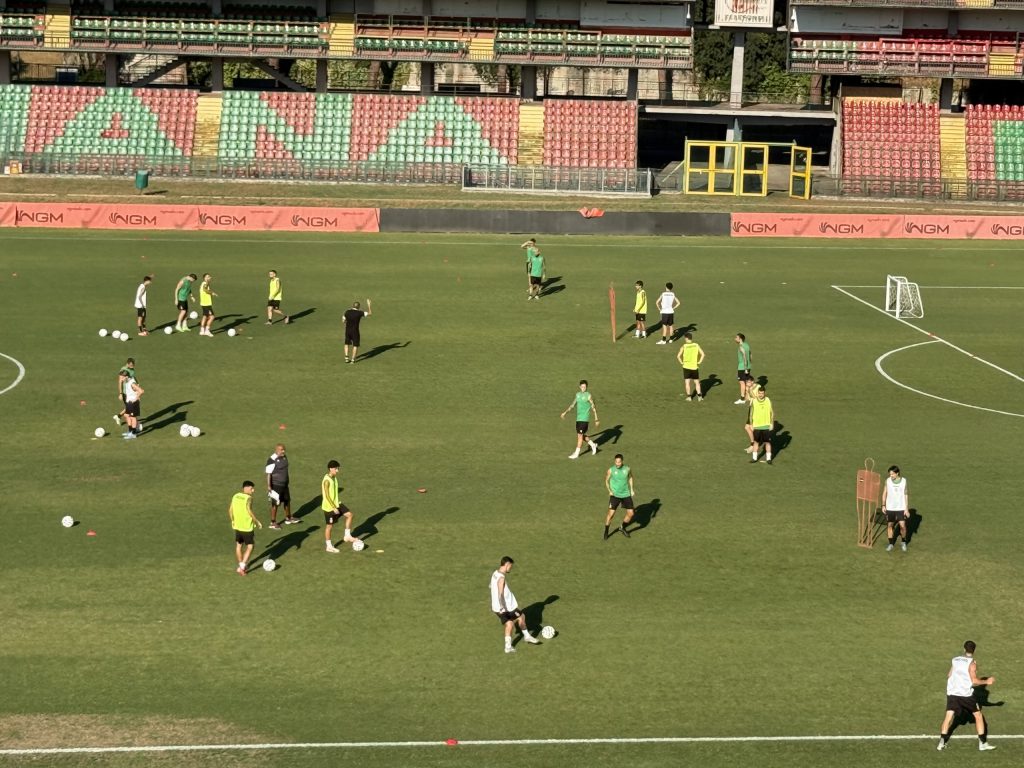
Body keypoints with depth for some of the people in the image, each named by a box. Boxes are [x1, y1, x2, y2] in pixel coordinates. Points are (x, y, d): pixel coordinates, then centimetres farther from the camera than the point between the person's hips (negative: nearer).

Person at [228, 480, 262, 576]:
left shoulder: (235, 496, 2)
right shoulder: (248, 498, -18)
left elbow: (230, 510, 7)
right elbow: (249, 511, -26)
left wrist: (232, 521, 21)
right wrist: (257, 522, -15)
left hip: (237, 526, 7)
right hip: (247, 527, -7)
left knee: (238, 545, 20)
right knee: (249, 547, 2)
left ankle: (241, 565, 34)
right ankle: (242, 567, -8)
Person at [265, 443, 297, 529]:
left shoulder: (284, 456, 2)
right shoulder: (272, 460, -23)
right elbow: (268, 474, -20)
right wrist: (269, 486, -21)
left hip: (284, 484, 8)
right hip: (276, 485, -8)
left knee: (287, 501, 20)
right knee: (275, 504, 2)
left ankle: (288, 518, 38)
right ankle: (273, 523, 15)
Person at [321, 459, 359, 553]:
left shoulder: (334, 478, 5)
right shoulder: (327, 480, -23)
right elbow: (327, 496, -24)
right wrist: (334, 508, -23)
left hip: (336, 504, 8)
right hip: (329, 507, -8)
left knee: (349, 514, 1)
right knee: (329, 525, 3)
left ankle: (347, 536, 12)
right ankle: (329, 546, 15)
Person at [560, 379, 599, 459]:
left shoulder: (588, 396, -9)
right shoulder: (578, 394, 10)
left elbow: (593, 407, -6)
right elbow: (573, 405, 20)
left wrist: (596, 419, -6)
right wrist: (565, 412, 15)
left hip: (584, 419, -7)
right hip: (578, 419, 7)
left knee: (580, 435, -7)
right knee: (581, 435, 14)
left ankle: (576, 453, -2)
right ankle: (593, 445, 34)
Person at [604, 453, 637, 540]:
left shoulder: (627, 469, -7)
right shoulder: (611, 470, -12)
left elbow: (630, 477, 15)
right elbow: (606, 480, 4)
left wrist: (631, 489, 9)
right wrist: (609, 491, -9)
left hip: (626, 495, 3)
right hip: (615, 495, -3)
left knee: (631, 513, 3)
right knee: (611, 513, -9)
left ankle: (622, 528, 29)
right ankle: (606, 532, 9)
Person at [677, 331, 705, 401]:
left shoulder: (684, 346, -9)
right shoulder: (696, 345, -2)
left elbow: (678, 356, -16)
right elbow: (702, 354, -6)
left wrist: (682, 362, -3)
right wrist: (699, 362, 1)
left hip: (686, 367, -2)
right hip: (695, 367, 2)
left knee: (687, 382, 8)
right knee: (697, 382, 13)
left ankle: (689, 396, 7)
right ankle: (699, 395, 4)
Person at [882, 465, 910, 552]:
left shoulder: (904, 481, -7)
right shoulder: (888, 481, -4)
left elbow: (906, 495, 0)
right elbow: (884, 493, 6)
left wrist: (907, 509, -2)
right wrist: (883, 505, 1)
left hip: (901, 508, -1)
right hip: (890, 508, 2)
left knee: (902, 526, -5)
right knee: (889, 525, 6)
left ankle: (903, 542, 18)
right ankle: (891, 544, 21)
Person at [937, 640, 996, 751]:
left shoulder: (955, 660, 7)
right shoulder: (972, 663, -8)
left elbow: (949, 676, 12)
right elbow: (974, 681, -13)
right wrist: (987, 681, -1)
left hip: (952, 693, 4)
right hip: (966, 694, -4)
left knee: (948, 717, 5)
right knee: (978, 716, 10)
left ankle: (942, 742, -5)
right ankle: (982, 743, 8)